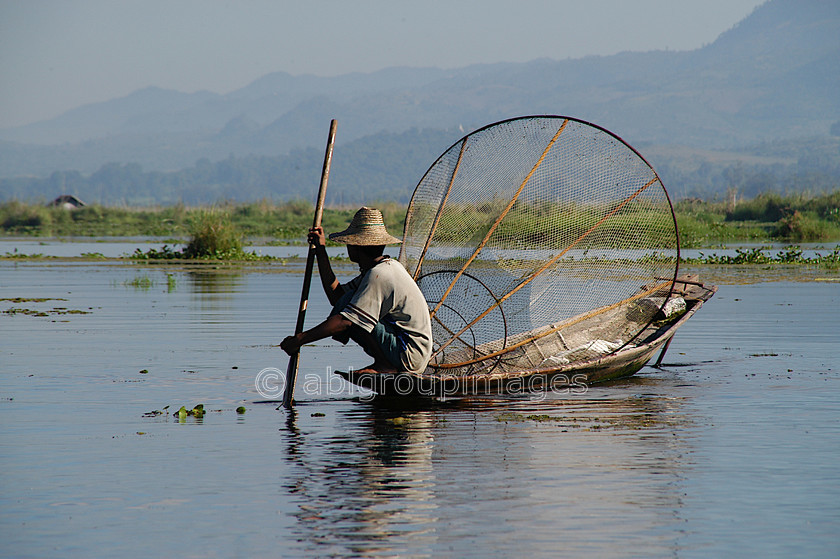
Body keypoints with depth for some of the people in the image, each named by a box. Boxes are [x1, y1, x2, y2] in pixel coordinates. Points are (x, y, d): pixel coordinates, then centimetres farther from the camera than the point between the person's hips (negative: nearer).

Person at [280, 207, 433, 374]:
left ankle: (384, 365, -13)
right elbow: (335, 295, 14)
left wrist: (299, 339, -21)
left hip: (409, 357, -10)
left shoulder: (379, 275, -19)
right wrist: (321, 250, 16)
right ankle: (384, 363, 11)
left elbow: (344, 322, -25)